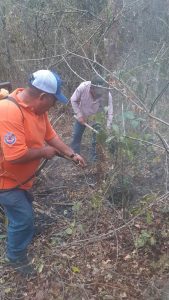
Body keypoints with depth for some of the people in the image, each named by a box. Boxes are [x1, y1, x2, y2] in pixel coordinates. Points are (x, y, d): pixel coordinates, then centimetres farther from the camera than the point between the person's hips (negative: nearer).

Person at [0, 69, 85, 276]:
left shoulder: (37, 107, -6)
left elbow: (50, 134, 6)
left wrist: (72, 154, 2)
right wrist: (43, 152, -22)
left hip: (20, 175, 9)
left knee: (24, 208, 29)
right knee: (22, 217, 1)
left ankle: (24, 234, 57)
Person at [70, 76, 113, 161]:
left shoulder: (107, 95, -36)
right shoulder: (83, 87, -35)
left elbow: (109, 113, -29)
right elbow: (73, 100, -18)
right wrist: (79, 115, -21)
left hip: (97, 118, -2)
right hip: (82, 115, 2)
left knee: (97, 138, -4)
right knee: (76, 135, 11)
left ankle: (95, 159, 15)